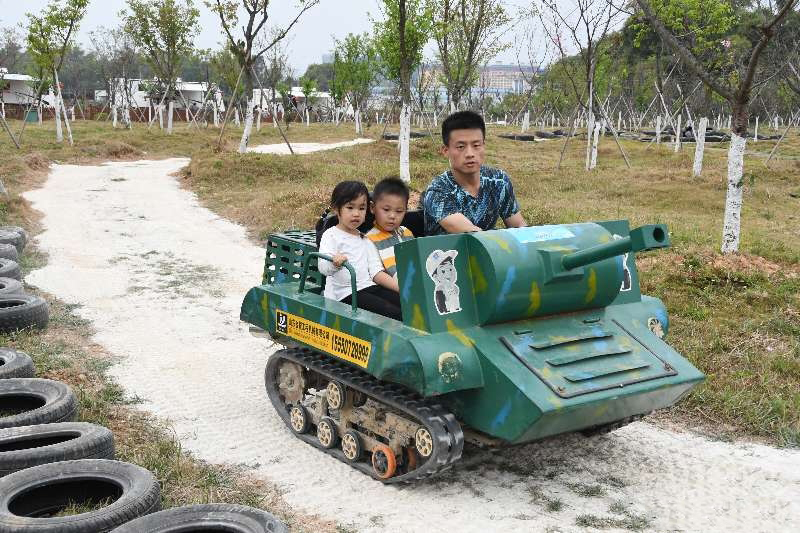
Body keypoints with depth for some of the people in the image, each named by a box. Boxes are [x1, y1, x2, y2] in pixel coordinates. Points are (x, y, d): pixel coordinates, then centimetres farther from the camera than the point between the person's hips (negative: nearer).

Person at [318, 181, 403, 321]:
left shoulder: (366, 239, 22)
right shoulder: (331, 235, 3)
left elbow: (376, 272, 14)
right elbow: (323, 268, -12)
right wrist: (335, 263, -37)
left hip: (369, 288, 6)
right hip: (346, 294, -6)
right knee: (391, 312, -28)